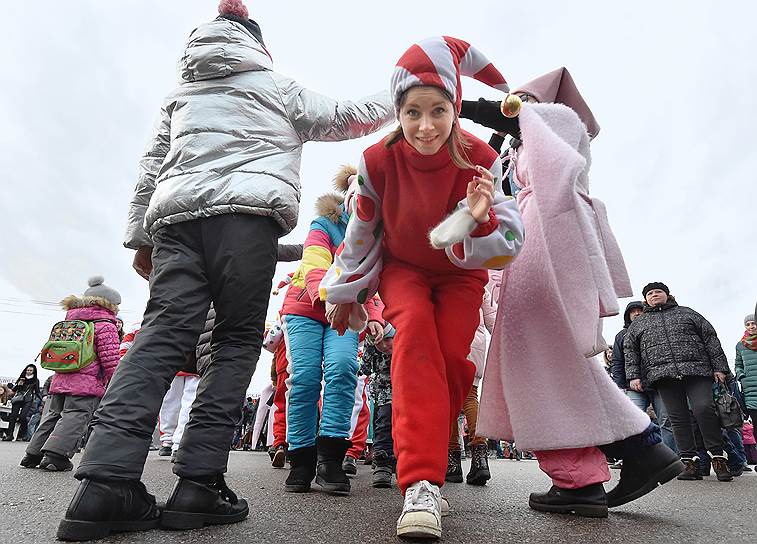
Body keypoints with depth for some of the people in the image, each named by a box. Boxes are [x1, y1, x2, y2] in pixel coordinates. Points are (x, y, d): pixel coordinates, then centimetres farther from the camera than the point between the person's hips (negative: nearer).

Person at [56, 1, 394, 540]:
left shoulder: (181, 94, 32)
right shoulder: (277, 86, 22)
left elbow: (150, 169, 24)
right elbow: (342, 118, 26)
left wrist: (141, 237, 22)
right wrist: (398, 99, 40)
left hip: (176, 213, 4)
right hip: (246, 213, -4)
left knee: (163, 335, -6)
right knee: (238, 339, -3)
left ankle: (106, 482, -18)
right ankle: (199, 482, -10)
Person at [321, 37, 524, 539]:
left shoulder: (481, 160, -24)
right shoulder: (379, 161, -22)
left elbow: (505, 248, -23)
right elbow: (361, 233, -6)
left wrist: (479, 221, -47)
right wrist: (345, 294, 6)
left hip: (461, 272, 1)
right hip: (402, 266, 0)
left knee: (451, 355, -18)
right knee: (415, 329, -28)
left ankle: (425, 450, 11)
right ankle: (422, 484, -29)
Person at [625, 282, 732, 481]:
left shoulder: (687, 313, 20)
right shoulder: (638, 323, 22)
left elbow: (711, 338, 14)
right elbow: (630, 350, 17)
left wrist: (719, 367, 4)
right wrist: (633, 376, 6)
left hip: (696, 370, -1)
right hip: (663, 375, 1)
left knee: (704, 409, -17)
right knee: (677, 418, -3)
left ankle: (718, 458, -3)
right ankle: (690, 462, 1)